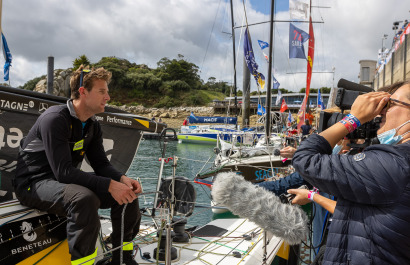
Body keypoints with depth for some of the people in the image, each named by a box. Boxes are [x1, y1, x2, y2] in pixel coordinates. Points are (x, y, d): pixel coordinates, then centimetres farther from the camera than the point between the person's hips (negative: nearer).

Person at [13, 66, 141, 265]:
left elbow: (101, 164, 4)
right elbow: (63, 171, -29)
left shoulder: (92, 125, 5)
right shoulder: (55, 119, -22)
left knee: (127, 192, -4)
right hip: (34, 183, -8)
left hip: (67, 181, 8)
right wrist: (109, 185, -33)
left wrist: (122, 179, -17)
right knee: (84, 199, -38)